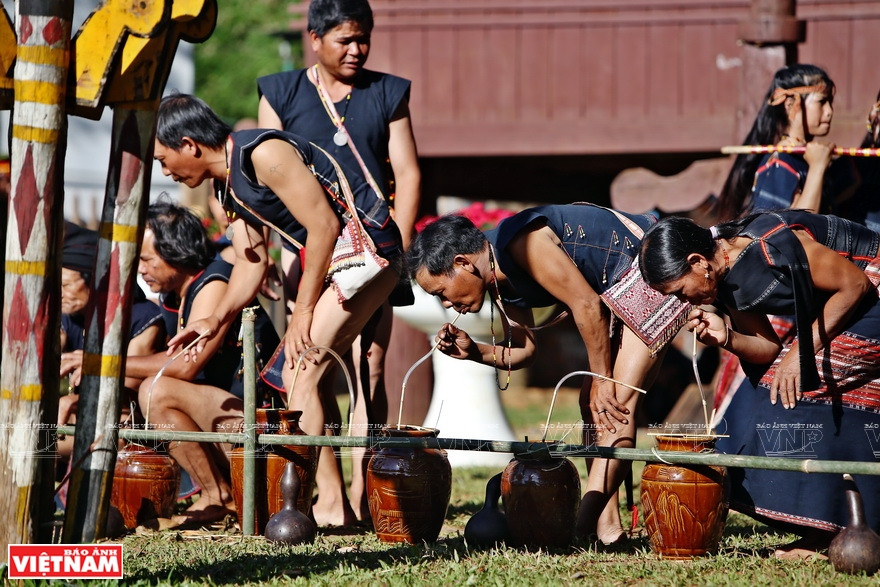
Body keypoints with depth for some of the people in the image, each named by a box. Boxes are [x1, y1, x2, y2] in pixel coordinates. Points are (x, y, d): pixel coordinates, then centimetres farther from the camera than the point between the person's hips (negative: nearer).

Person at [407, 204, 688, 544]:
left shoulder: (520, 243, -25)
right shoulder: (500, 283, 5)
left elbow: (586, 305, -24)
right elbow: (523, 350, 12)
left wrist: (602, 382, -18)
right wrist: (475, 352, -6)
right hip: (625, 287, 11)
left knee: (617, 404, -17)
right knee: (593, 404, 11)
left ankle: (583, 524, -24)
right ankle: (606, 525, 12)